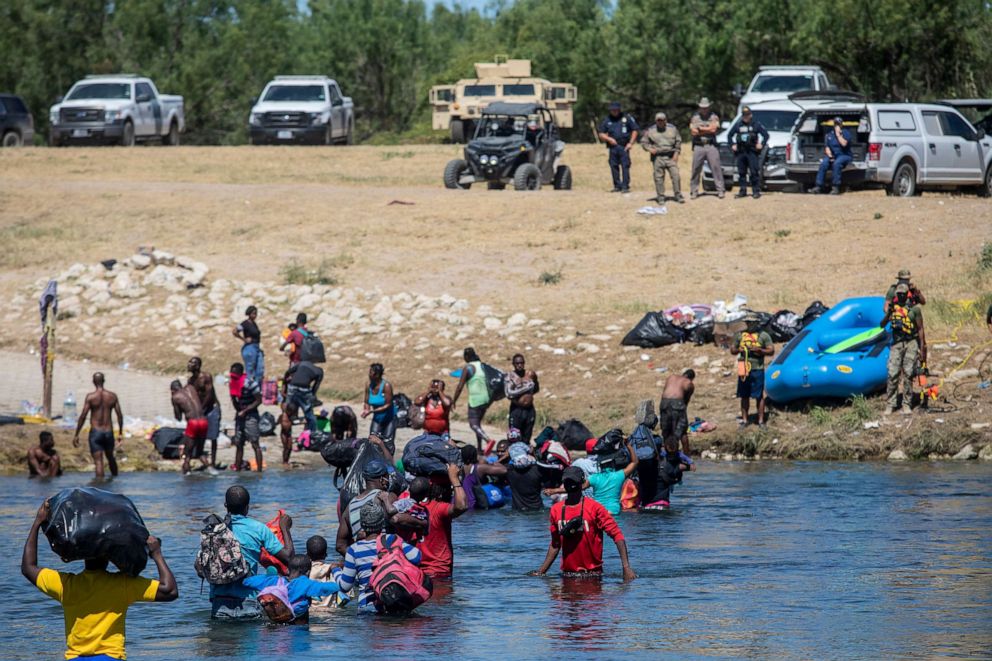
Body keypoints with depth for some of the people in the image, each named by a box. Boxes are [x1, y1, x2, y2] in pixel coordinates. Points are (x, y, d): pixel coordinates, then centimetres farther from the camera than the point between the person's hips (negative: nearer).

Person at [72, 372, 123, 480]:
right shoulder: (113, 396, 2)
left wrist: (76, 435, -4)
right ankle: (115, 477, 38)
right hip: (108, 432, 3)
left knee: (98, 461, -4)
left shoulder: (91, 397, -8)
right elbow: (120, 415, 4)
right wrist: (120, 433, 14)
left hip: (95, 432, -3)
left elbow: (83, 416, -9)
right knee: (110, 458, 24)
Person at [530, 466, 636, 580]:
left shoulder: (594, 507, -8)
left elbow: (617, 534, -12)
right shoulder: (556, 509, 7)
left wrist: (626, 568, -20)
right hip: (567, 573, 4)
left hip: (592, 572, -4)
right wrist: (541, 572, 13)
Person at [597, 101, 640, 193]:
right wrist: (609, 139, -5)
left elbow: (635, 130, 6)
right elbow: (601, 134, 13)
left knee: (625, 166, -10)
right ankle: (617, 186, 11)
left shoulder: (626, 118, 4)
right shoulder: (607, 120, 11)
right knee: (614, 166, 4)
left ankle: (625, 186, -10)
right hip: (613, 147, 3)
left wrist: (631, 143, -2)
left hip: (624, 147, -3)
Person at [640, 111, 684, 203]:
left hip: (671, 157, 0)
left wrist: (676, 153, 2)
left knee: (675, 175, -7)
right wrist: (649, 149, -7)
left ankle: (678, 195, 0)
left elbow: (678, 141, 12)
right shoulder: (651, 131, 6)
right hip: (657, 157, 0)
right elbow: (643, 142, 11)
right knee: (659, 178, -2)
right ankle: (660, 197, 6)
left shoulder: (672, 129, 8)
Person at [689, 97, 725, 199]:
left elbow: (714, 129, -8)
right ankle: (694, 191, 7)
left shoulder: (714, 117, 7)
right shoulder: (695, 117, 9)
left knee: (716, 168, -5)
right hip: (698, 146, 1)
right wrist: (708, 130, -5)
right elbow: (693, 132, -4)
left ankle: (720, 190, -3)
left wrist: (701, 129, -3)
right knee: (696, 169, 1)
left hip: (711, 146, -1)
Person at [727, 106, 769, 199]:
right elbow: (729, 135, 21)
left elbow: (765, 134, 5)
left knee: (754, 172, -8)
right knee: (741, 172, 6)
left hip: (752, 152, -4)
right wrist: (732, 145, 9)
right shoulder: (738, 125, 11)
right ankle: (743, 190, 12)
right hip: (741, 152, 4)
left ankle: (756, 191, -6)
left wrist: (762, 144, -6)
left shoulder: (756, 124, 3)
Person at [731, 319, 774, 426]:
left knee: (759, 396, -3)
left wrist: (760, 350, -16)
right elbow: (732, 350, 15)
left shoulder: (763, 335, 3)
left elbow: (771, 351, 1)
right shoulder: (739, 335, 12)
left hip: (757, 369, -3)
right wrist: (739, 350, -7)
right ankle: (744, 420, 14)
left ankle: (761, 420, 1)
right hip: (744, 369, 3)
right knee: (744, 396, 7)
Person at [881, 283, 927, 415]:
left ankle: (907, 404, 3)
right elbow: (882, 325, 6)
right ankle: (890, 404, -3)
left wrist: (922, 349, -3)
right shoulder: (893, 306, 8)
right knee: (893, 374, -6)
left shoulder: (914, 309, -1)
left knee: (908, 374, -3)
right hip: (896, 343, 2)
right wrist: (888, 313, -12)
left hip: (911, 343, -2)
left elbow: (920, 329, 1)